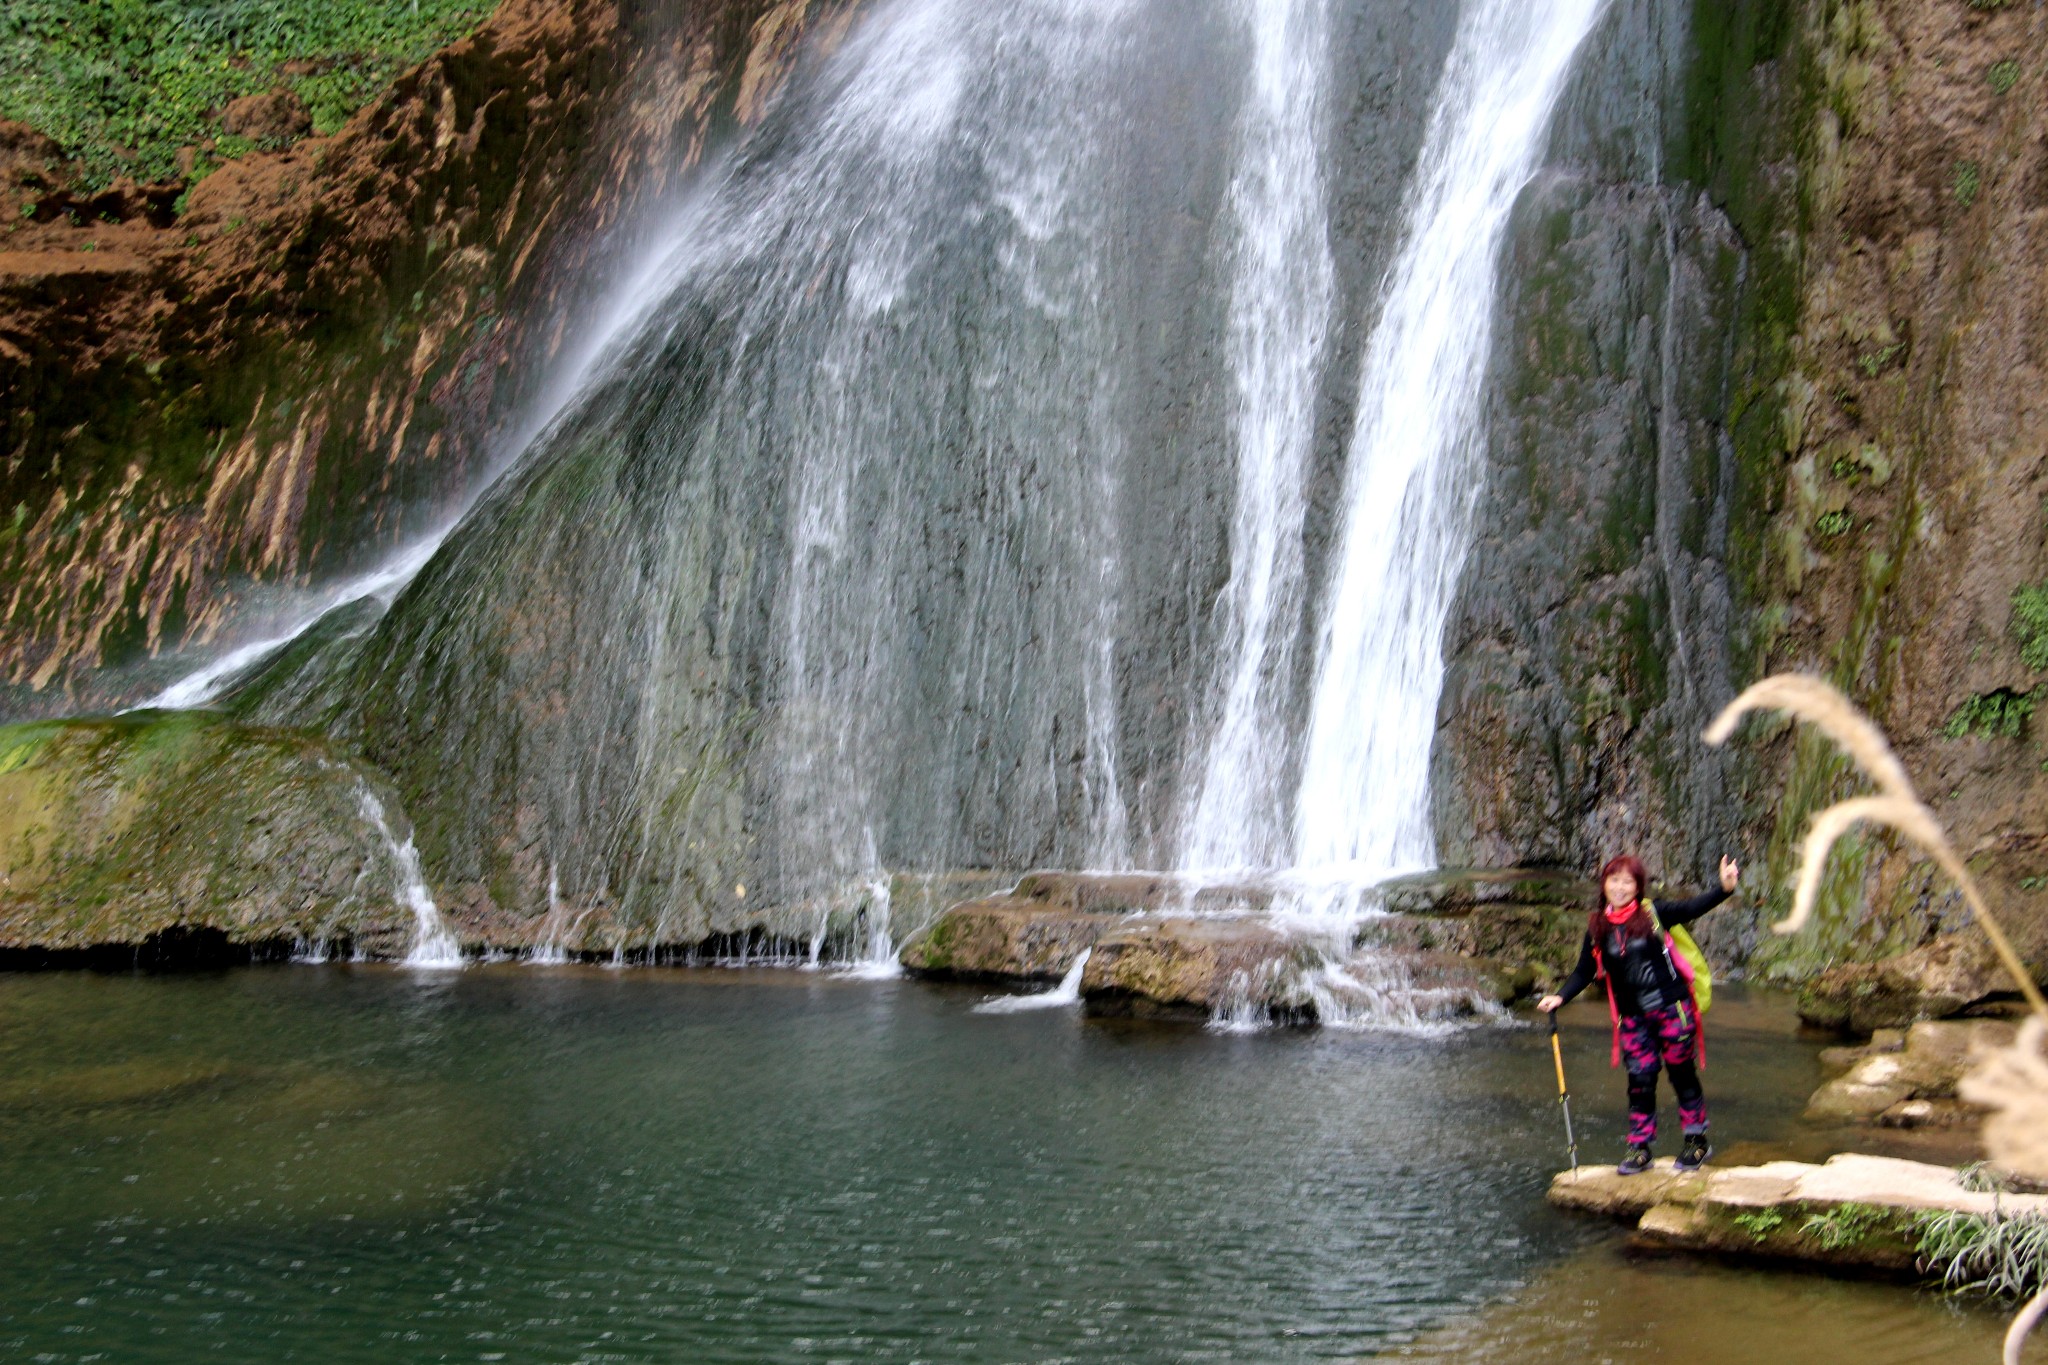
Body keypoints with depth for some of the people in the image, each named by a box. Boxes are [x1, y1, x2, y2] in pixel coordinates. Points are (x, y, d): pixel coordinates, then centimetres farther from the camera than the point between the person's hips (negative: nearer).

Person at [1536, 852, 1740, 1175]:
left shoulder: (1653, 913, -7)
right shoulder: (1597, 928, 2)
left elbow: (1692, 909, -19)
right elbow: (1584, 973, 6)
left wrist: (1725, 888, -34)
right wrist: (1560, 997, -7)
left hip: (1672, 1008, -3)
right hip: (1633, 1018, 3)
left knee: (1682, 1074, 8)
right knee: (1640, 1082, 5)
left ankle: (1696, 1142, 22)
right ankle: (1639, 1148, 14)